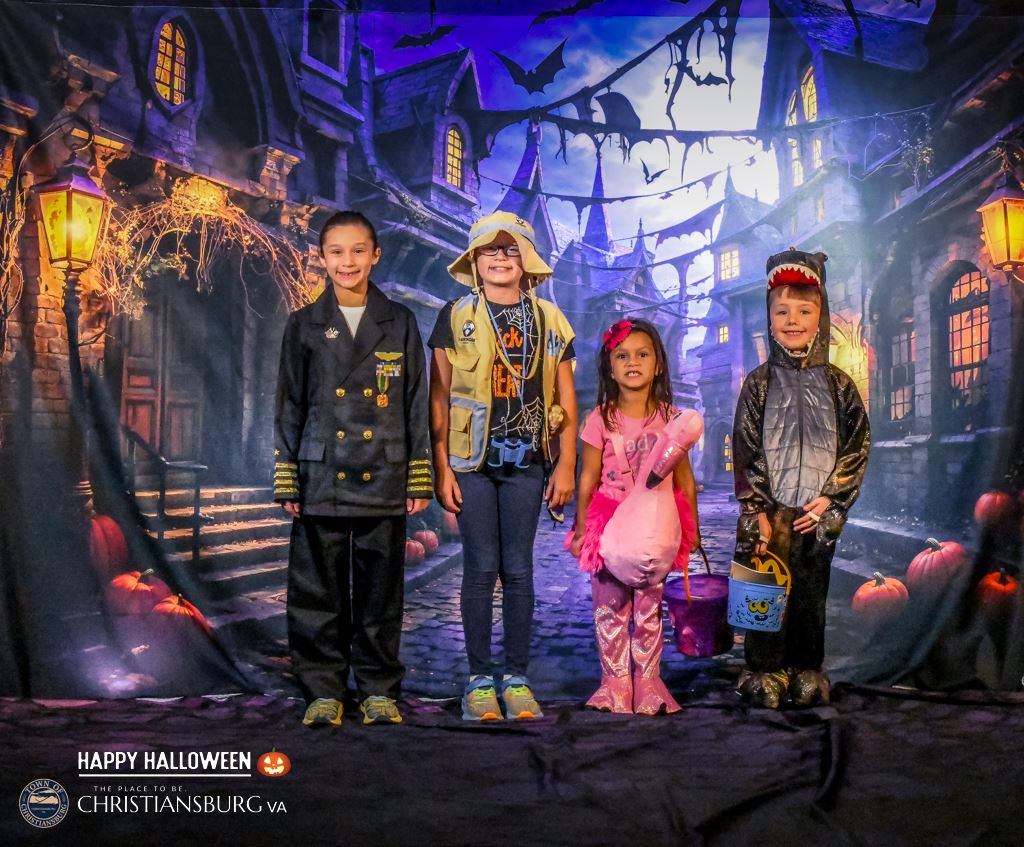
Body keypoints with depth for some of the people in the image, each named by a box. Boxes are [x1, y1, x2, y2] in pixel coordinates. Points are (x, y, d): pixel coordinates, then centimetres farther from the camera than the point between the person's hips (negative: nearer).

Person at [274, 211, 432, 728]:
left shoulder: (399, 323, 7)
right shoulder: (304, 325, 7)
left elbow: (416, 406, 6)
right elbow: (289, 408, 7)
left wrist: (419, 479, 1)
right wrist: (287, 482, 1)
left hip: (383, 482, 0)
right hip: (321, 481, 0)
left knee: (380, 589, 6)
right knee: (318, 590, 4)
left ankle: (378, 689, 19)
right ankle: (323, 690, 17)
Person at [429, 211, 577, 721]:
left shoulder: (550, 321, 9)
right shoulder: (456, 318, 3)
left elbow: (565, 401, 9)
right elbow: (438, 398, 0)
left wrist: (566, 466, 3)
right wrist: (441, 468, -6)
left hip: (526, 463, 2)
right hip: (471, 461, -2)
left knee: (519, 569, 5)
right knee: (481, 568, 0)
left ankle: (517, 678, 15)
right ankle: (479, 679, 12)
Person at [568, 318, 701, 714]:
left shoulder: (670, 418, -1)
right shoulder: (601, 419, -4)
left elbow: (685, 479, 5)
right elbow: (588, 478, 0)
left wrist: (691, 529, 7)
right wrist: (582, 528, 1)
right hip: (610, 525, 0)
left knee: (649, 608, 8)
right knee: (610, 607, 6)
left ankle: (648, 683, 21)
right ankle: (615, 683, 19)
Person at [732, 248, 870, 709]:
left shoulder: (837, 384, 5)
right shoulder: (759, 383, 1)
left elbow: (858, 445, 4)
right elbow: (745, 451, -2)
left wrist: (829, 499, -6)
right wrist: (759, 511, -9)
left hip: (818, 513, 1)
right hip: (768, 513, -1)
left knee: (811, 593, 8)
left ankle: (807, 671, 23)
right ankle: (764, 672, 15)